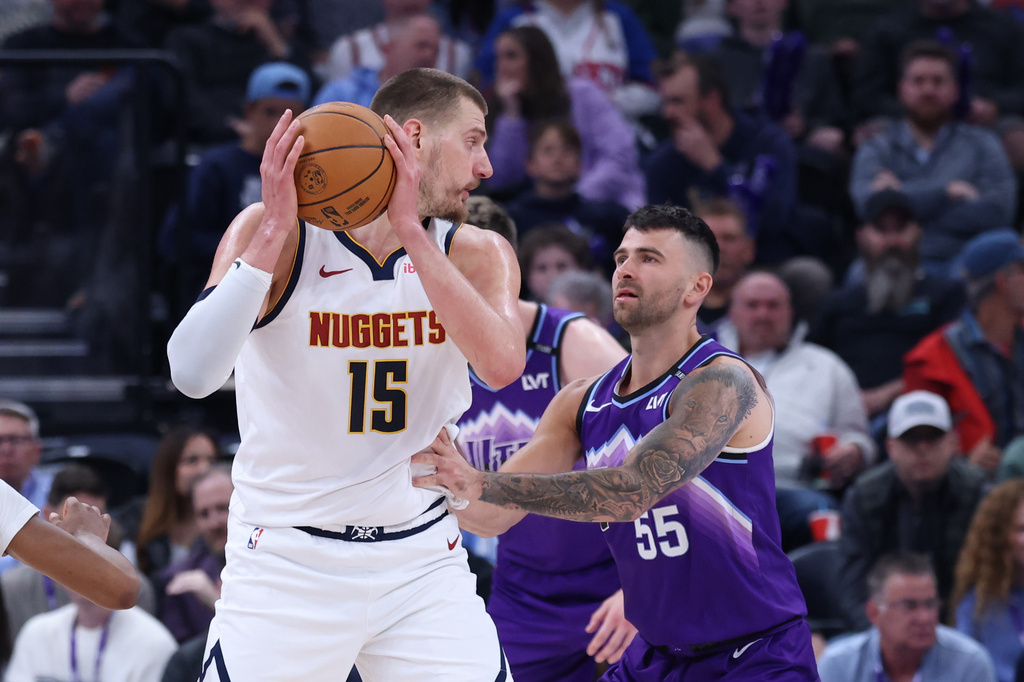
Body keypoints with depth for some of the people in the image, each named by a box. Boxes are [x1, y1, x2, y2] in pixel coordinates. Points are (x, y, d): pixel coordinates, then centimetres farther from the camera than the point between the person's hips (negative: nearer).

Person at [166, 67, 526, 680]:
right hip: (286, 561, -2)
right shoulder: (277, 234, -9)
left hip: (422, 561, 2)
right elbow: (193, 375, -22)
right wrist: (274, 233, -27)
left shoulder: (476, 255, -1)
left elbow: (502, 366, -22)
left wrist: (410, 231, -23)